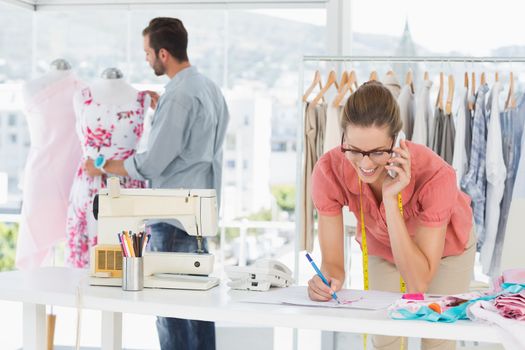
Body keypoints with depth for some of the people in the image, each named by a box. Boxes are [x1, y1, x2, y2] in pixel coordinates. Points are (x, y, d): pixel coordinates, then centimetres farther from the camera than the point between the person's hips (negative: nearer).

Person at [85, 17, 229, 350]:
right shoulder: (209, 87, 10)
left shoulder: (178, 96, -19)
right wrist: (161, 108, 18)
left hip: (173, 217, -9)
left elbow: (151, 164, -18)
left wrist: (102, 167, -6)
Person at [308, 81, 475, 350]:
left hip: (445, 249, -2)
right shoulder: (329, 171, -35)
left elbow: (419, 283, -39)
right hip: (381, 247, 2)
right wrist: (328, 280, -50)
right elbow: (332, 261, -26)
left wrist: (391, 201, -46)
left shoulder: (435, 175, -41)